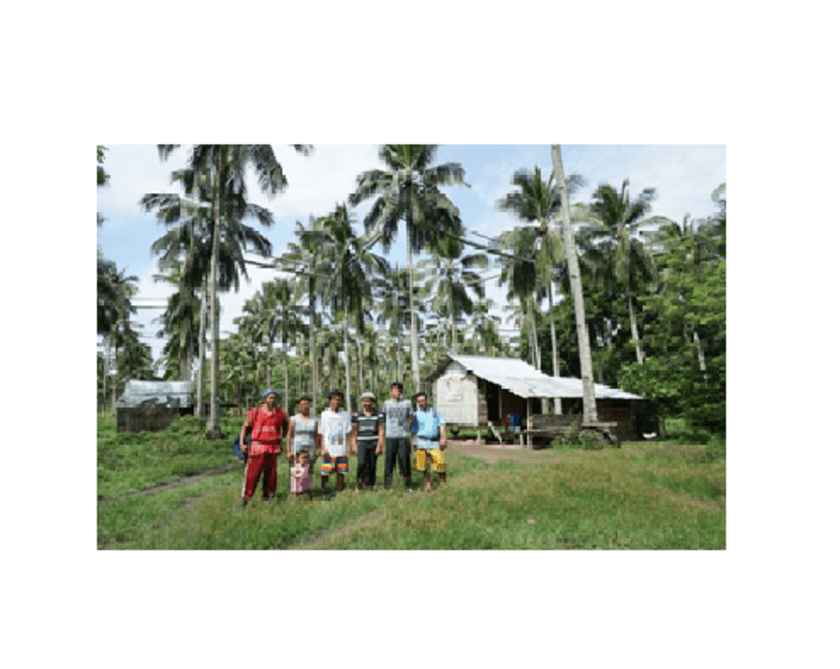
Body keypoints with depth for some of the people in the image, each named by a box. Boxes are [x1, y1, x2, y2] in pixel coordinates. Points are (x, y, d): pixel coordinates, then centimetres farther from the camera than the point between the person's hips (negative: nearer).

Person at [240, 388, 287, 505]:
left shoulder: (280, 413, 7)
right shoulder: (255, 412, 2)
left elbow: (285, 428, 19)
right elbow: (245, 427, 7)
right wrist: (241, 443, -2)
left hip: (273, 447, 2)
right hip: (258, 446, -2)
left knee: (270, 473, 7)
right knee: (253, 472, -6)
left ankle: (267, 494, 22)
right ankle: (245, 497, 2)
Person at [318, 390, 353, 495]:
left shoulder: (345, 415, 9)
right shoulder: (324, 414, 0)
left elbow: (347, 433, 12)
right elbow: (321, 434, -1)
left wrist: (350, 446, 4)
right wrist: (323, 449, -9)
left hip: (342, 450, 3)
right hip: (328, 450, -3)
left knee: (341, 472, 7)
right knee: (325, 472, 0)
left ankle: (339, 492, 18)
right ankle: (323, 492, 14)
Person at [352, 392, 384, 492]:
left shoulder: (379, 416, 2)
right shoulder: (357, 415, 5)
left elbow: (381, 431, 0)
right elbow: (354, 432, 7)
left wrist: (379, 445, -7)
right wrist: (354, 445, 2)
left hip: (374, 444, 0)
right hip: (362, 443, 0)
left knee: (372, 466, 2)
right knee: (361, 463, -15)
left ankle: (370, 485, 17)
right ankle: (358, 485, 2)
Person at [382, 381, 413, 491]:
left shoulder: (407, 403, 8)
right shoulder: (386, 403, 9)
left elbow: (409, 418, 14)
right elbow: (382, 419, 15)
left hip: (403, 436, 0)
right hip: (390, 436, 0)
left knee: (404, 459, -1)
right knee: (389, 459, 1)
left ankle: (408, 484, 12)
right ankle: (387, 484, 13)